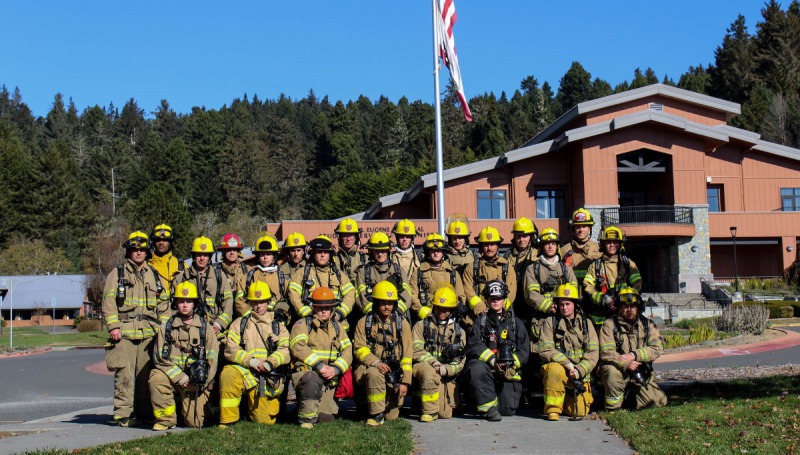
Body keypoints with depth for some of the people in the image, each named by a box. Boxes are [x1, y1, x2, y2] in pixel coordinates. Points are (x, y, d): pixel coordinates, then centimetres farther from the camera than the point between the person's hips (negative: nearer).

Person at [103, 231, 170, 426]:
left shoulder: (154, 275, 19)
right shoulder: (117, 273, 8)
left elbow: (163, 302, 19)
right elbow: (109, 301, 1)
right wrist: (113, 326, -9)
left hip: (149, 332, 3)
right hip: (124, 332, -3)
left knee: (147, 373, 4)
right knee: (125, 373, -7)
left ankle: (145, 412, 13)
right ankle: (123, 414, -2)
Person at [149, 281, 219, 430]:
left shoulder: (205, 327, 6)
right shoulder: (166, 327, 7)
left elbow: (212, 359, 0)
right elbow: (160, 357, -3)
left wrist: (202, 382, -13)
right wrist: (180, 377, -16)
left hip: (197, 380, 0)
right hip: (172, 376, 1)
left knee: (195, 422, -9)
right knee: (156, 379, -32)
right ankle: (166, 419, -12)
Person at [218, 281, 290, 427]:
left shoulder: (278, 326, 18)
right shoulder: (240, 323, 15)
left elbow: (285, 351, 0)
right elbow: (231, 350, -1)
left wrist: (269, 363, -20)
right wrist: (251, 361, -17)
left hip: (270, 378, 1)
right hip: (245, 373, -1)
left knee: (265, 422, -2)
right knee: (228, 374, -35)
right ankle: (227, 422, -21)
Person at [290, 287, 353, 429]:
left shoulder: (337, 327, 17)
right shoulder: (303, 324, 3)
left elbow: (348, 351, 7)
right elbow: (298, 347, -14)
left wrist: (335, 369, -12)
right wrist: (318, 365, -23)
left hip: (329, 379, 4)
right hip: (305, 372, -4)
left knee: (326, 419, -5)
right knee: (312, 379, -40)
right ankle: (306, 420, -22)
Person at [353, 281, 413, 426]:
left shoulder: (401, 323, 4)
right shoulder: (364, 323, 3)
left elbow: (407, 355, 1)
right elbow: (359, 349, -5)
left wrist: (405, 381, -8)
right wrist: (376, 362, -24)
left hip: (394, 371, 2)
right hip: (371, 367, -1)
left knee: (391, 416, -3)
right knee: (374, 375, -39)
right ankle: (376, 415, -19)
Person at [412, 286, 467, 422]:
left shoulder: (459, 331, 16)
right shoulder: (421, 326, 11)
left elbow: (459, 362, 7)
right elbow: (416, 351, -1)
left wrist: (445, 369, -13)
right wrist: (433, 362, -18)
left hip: (448, 375, 3)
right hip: (424, 366, -2)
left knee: (445, 414, -8)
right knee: (430, 373, -39)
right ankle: (429, 411, -22)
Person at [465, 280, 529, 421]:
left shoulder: (515, 322, 14)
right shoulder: (481, 321, 12)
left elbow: (524, 350, 5)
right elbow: (473, 345, -4)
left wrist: (511, 363, -14)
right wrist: (492, 360, -19)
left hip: (508, 372, 1)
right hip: (486, 366, -1)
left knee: (508, 410, -13)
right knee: (477, 369, -37)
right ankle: (489, 407, -23)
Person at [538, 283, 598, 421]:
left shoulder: (586, 323, 9)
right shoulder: (550, 322, 2)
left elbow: (593, 353, 0)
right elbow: (545, 350, -10)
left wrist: (579, 370, -16)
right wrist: (568, 364, -21)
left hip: (580, 374, 2)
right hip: (558, 367, -2)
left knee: (580, 412, -7)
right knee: (554, 369, -37)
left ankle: (568, 398, 28)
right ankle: (553, 408, -18)